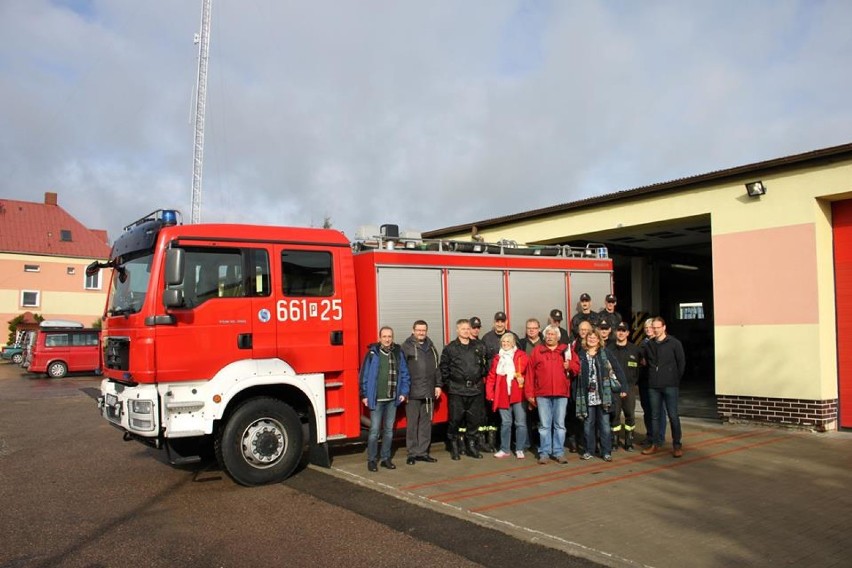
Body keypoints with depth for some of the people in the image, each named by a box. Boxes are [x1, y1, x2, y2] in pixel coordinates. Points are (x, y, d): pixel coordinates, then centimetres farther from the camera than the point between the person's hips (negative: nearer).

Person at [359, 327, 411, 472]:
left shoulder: (398, 352, 5)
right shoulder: (372, 353, -4)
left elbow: (404, 373, 10)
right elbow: (364, 375, -2)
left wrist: (404, 392, 4)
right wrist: (364, 395, -4)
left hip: (392, 399, 3)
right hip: (376, 399, -3)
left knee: (389, 430, 11)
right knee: (374, 430, -1)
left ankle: (386, 458, 22)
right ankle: (371, 460, 10)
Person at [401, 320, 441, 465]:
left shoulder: (431, 346, 16)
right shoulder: (407, 346, -3)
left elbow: (436, 368, 20)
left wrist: (438, 385, 13)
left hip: (429, 393, 6)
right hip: (413, 393, -5)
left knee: (426, 423, 9)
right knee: (412, 423, 1)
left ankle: (423, 452, 18)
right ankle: (412, 453, 9)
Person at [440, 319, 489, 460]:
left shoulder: (479, 346, 9)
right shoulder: (450, 348, 1)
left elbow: (484, 364, 18)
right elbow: (444, 368, 2)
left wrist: (481, 377, 10)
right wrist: (447, 383, -1)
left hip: (476, 389, 3)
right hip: (457, 390, -3)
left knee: (474, 419, 8)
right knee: (455, 419, -1)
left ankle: (472, 446, 22)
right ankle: (454, 447, 13)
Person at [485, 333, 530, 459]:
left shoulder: (521, 356, 1)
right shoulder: (497, 358, 10)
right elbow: (491, 377, 9)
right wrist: (489, 393, 4)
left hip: (518, 394, -3)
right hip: (502, 395, 3)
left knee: (520, 423, 0)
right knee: (505, 423, 10)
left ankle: (520, 449, 10)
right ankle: (505, 449, 18)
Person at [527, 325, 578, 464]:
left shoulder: (566, 350, 10)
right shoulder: (537, 351, 8)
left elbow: (577, 366, 10)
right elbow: (530, 373, 4)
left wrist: (569, 366, -13)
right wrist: (530, 393, -1)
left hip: (561, 393, 1)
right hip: (542, 394, 0)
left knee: (560, 424, 5)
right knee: (544, 425, 4)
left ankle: (559, 452, 13)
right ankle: (544, 453, 10)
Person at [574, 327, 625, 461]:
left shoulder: (605, 352, 2)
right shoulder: (581, 355, 5)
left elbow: (617, 369, 2)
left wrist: (622, 386, -4)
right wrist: (576, 394, -3)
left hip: (603, 394, -1)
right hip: (587, 396, 1)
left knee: (604, 424, 3)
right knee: (588, 424, 8)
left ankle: (606, 452, 11)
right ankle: (589, 451, 18)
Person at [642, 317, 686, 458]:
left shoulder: (674, 343, -2)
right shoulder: (649, 344, 9)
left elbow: (681, 363, 1)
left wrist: (676, 380, 2)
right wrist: (652, 377, 8)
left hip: (670, 386, -4)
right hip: (653, 386, 4)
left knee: (673, 415, -2)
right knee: (655, 416, 8)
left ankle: (677, 445, 8)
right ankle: (656, 443, 17)